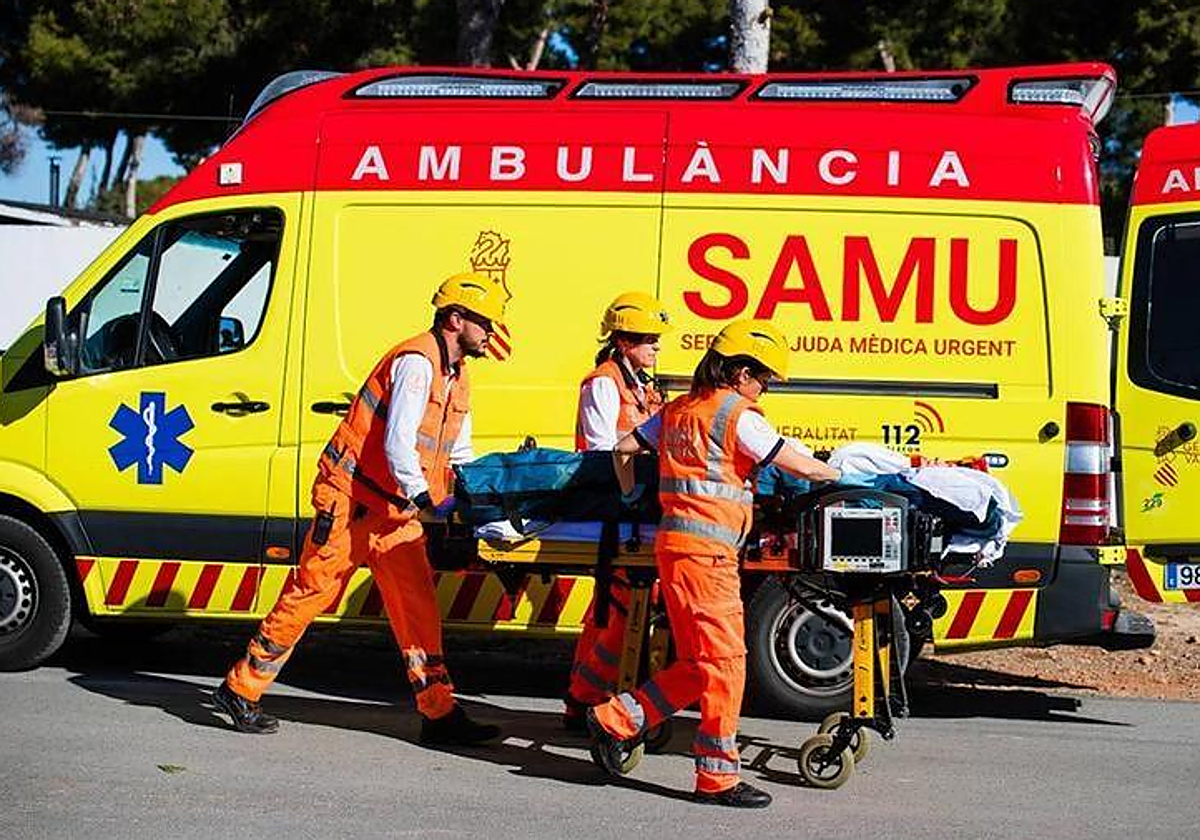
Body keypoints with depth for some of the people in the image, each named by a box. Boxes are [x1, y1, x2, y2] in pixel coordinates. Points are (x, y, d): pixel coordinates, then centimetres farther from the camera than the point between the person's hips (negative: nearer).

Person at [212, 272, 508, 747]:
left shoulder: (456, 377, 16)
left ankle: (440, 715, 6)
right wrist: (423, 499, -31)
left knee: (418, 607, 4)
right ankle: (240, 690, 8)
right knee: (311, 592, -3)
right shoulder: (416, 361, -14)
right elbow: (397, 444, -23)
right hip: (352, 499, -9)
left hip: (397, 510, 9)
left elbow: (459, 456, 20)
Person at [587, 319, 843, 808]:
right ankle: (717, 778, 3)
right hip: (707, 548, -9)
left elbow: (623, 448, 22)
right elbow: (799, 466, -6)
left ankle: (616, 720, 14)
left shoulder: (677, 410, 15)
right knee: (725, 661, -2)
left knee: (698, 664, 15)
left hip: (672, 541, 9)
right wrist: (839, 475, 12)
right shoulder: (736, 414, -8)